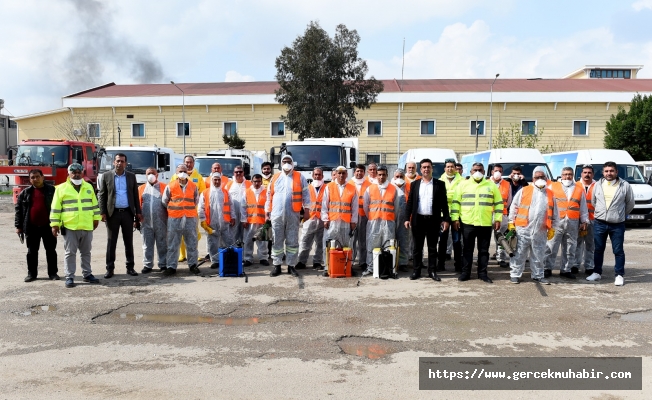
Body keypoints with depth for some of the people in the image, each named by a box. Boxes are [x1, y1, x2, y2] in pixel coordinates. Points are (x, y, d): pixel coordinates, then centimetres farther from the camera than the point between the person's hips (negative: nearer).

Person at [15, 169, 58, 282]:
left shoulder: (52, 190, 1)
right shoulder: (25, 192, 7)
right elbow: (19, 209, 7)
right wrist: (18, 226, 3)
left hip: (48, 226, -2)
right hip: (31, 228, 2)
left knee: (51, 250, 6)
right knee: (32, 251, 9)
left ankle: (53, 273, 15)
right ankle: (31, 273, 19)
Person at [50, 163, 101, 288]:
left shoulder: (89, 187, 10)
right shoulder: (61, 188, 0)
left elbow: (94, 204, 15)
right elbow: (55, 208, -1)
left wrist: (96, 218, 12)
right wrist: (55, 225, -4)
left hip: (87, 226, 3)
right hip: (69, 227, -3)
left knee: (86, 252, 12)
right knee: (70, 253, 1)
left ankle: (87, 274, 21)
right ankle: (69, 277, 8)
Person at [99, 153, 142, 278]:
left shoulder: (131, 176, 6)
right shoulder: (106, 176, 2)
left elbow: (135, 195, 8)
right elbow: (102, 195, 2)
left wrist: (138, 212, 2)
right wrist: (103, 212, -7)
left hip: (128, 212, 1)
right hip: (113, 213, -1)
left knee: (129, 241, 8)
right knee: (111, 242, 4)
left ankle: (130, 267, 15)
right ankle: (110, 268, 10)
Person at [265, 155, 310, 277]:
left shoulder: (299, 177, 5)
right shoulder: (275, 178, 11)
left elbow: (306, 194, 4)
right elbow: (269, 196, 13)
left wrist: (306, 209, -3)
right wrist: (267, 211, 8)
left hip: (293, 215, -1)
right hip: (277, 215, 2)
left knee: (292, 241, 4)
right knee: (277, 241, 6)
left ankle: (291, 266, 12)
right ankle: (277, 266, 13)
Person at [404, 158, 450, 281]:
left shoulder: (440, 184, 4)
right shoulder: (414, 184, 8)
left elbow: (444, 203, 2)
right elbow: (410, 202, 6)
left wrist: (446, 219, -4)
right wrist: (407, 218, -1)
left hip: (433, 220, -1)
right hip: (418, 219, 1)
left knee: (432, 247, 7)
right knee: (417, 247, 6)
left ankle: (432, 271, 15)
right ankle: (416, 271, 14)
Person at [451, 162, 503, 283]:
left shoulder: (491, 185, 6)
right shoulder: (463, 184, 4)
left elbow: (498, 203, 8)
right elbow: (456, 202, 3)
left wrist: (498, 219, 1)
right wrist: (455, 218, -3)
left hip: (486, 224, 1)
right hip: (467, 223, -1)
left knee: (484, 250, 7)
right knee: (468, 249, 6)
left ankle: (482, 273, 17)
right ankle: (465, 272, 14)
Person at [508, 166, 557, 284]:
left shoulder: (550, 194, 11)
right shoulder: (524, 190, 2)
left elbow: (553, 213, 15)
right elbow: (514, 207, 2)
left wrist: (551, 228, 11)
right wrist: (511, 223, -2)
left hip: (540, 231, 3)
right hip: (523, 229, -3)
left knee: (538, 255, 11)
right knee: (519, 253, 1)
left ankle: (538, 275, 23)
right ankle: (515, 274, 9)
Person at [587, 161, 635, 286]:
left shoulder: (625, 185, -4)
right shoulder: (597, 185, 3)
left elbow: (630, 203, 6)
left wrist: (621, 215, 13)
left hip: (617, 225, -2)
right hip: (599, 223, 2)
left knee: (618, 251, 3)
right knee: (598, 249, 11)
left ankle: (619, 275, 14)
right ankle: (597, 272, 23)